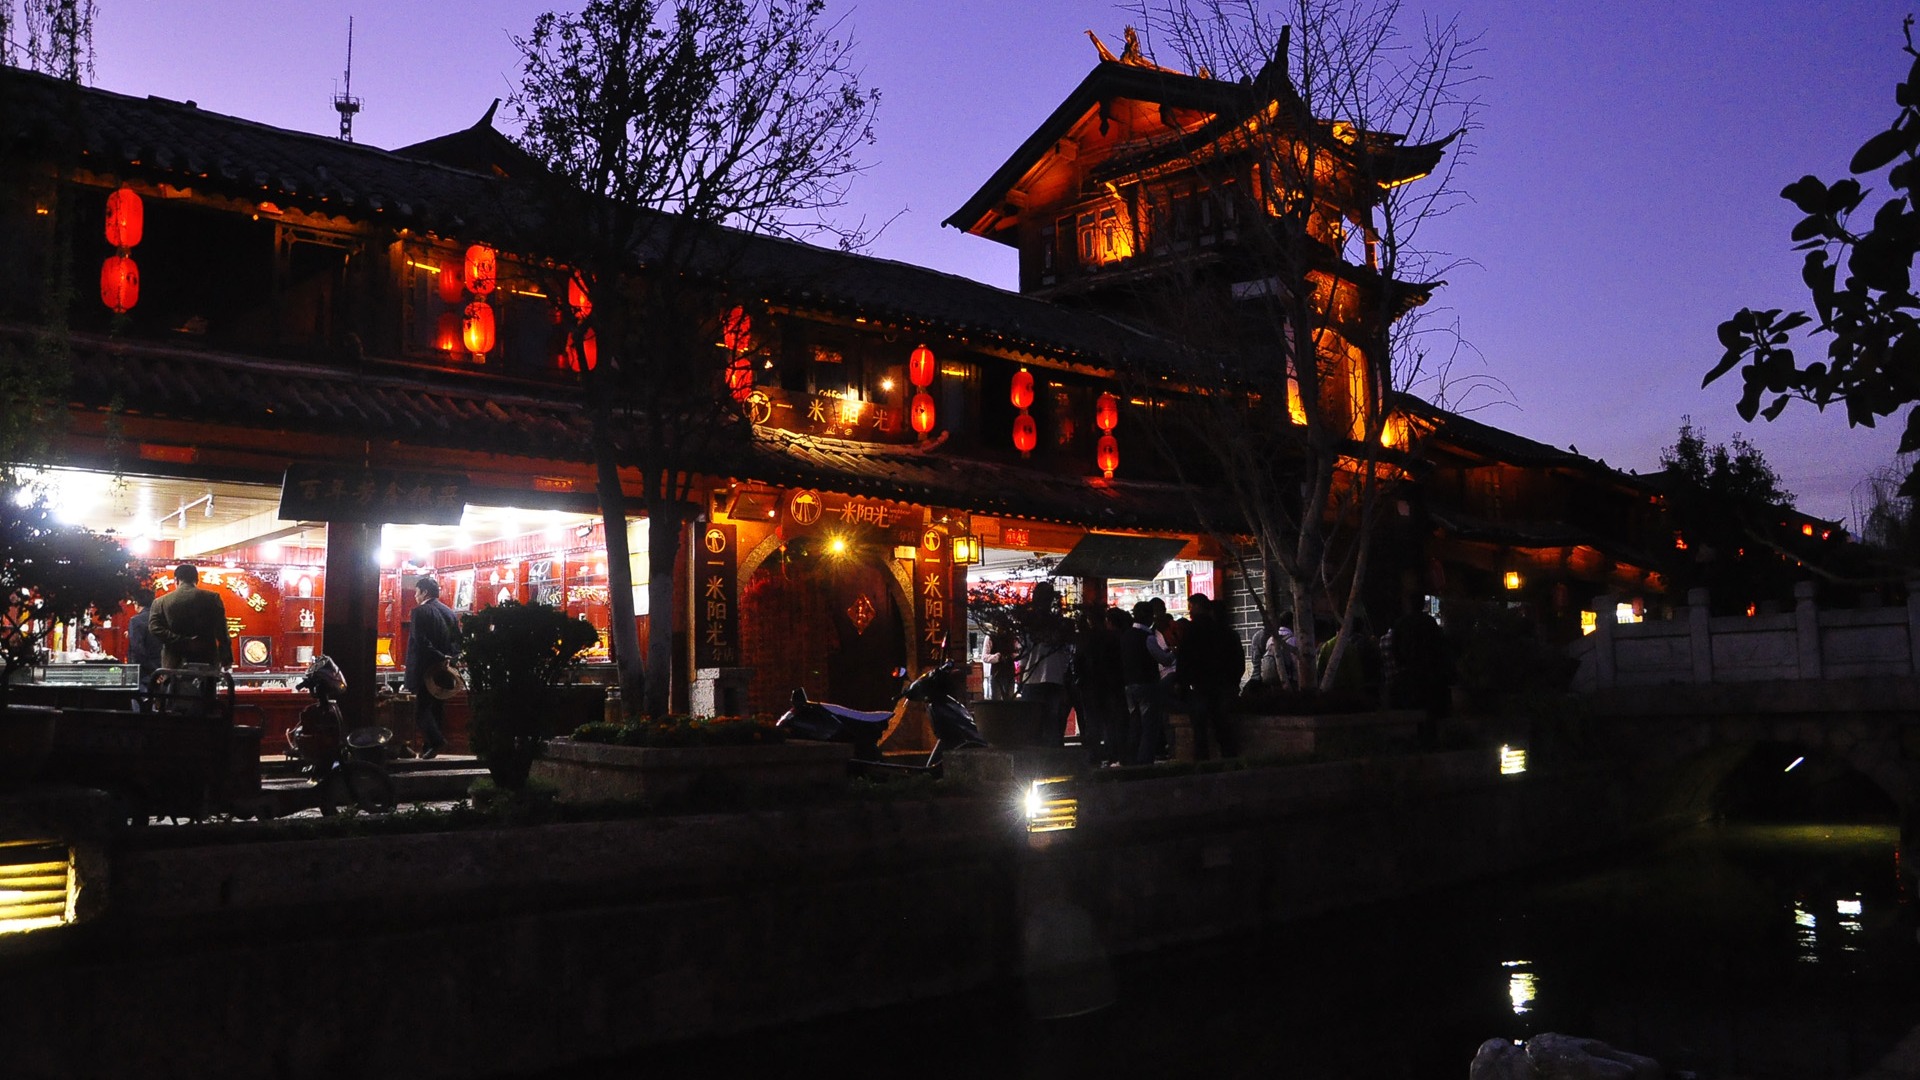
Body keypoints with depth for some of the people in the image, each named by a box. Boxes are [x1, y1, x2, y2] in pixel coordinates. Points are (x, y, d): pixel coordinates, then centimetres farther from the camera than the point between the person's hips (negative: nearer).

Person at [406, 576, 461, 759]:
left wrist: (440, 657, -19)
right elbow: (458, 640, 9)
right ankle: (431, 745, 15)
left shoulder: (420, 611, -11)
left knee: (421, 708, -2)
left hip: (426, 669, -7)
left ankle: (436, 740, -17)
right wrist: (449, 658, 2)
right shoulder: (449, 612, 10)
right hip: (444, 671, 7)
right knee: (437, 707, 11)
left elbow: (421, 641, -21)